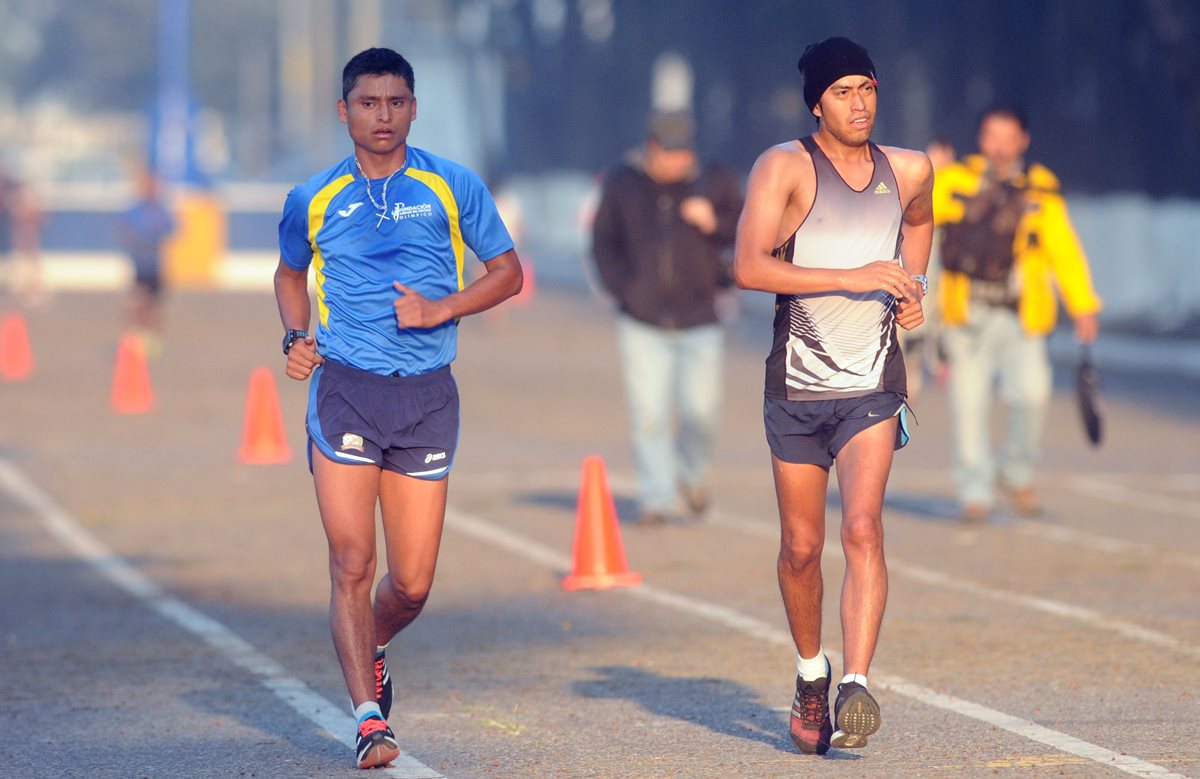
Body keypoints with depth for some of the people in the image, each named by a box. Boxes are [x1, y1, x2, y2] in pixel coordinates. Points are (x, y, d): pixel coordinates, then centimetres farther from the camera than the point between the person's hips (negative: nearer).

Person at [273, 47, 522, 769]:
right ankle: (370, 718, -7)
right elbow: (291, 273, 26)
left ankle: (372, 648, 35)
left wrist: (441, 308, -7)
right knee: (352, 564, -12)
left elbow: (508, 272, 9)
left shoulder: (454, 187, 4)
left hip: (427, 394, 0)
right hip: (345, 388, 0)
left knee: (413, 584, 2)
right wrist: (296, 336, 7)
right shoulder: (313, 200, 7)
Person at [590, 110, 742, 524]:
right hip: (641, 320, 0)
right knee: (648, 415, -5)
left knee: (701, 410, -3)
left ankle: (692, 473, 26)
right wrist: (621, 288, -3)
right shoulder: (622, 183, 3)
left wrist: (715, 224, -13)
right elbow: (603, 241, 10)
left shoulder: (715, 182, 2)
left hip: (700, 319, 0)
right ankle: (656, 497, 3)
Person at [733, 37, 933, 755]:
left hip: (873, 385, 1)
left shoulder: (910, 171, 5)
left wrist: (912, 286, 12)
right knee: (801, 547, 8)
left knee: (863, 528, -18)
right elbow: (749, 268, -20)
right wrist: (854, 276, -24)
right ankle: (811, 672, 32)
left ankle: (857, 687, -26)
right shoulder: (785, 168, -8)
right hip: (799, 386, -1)